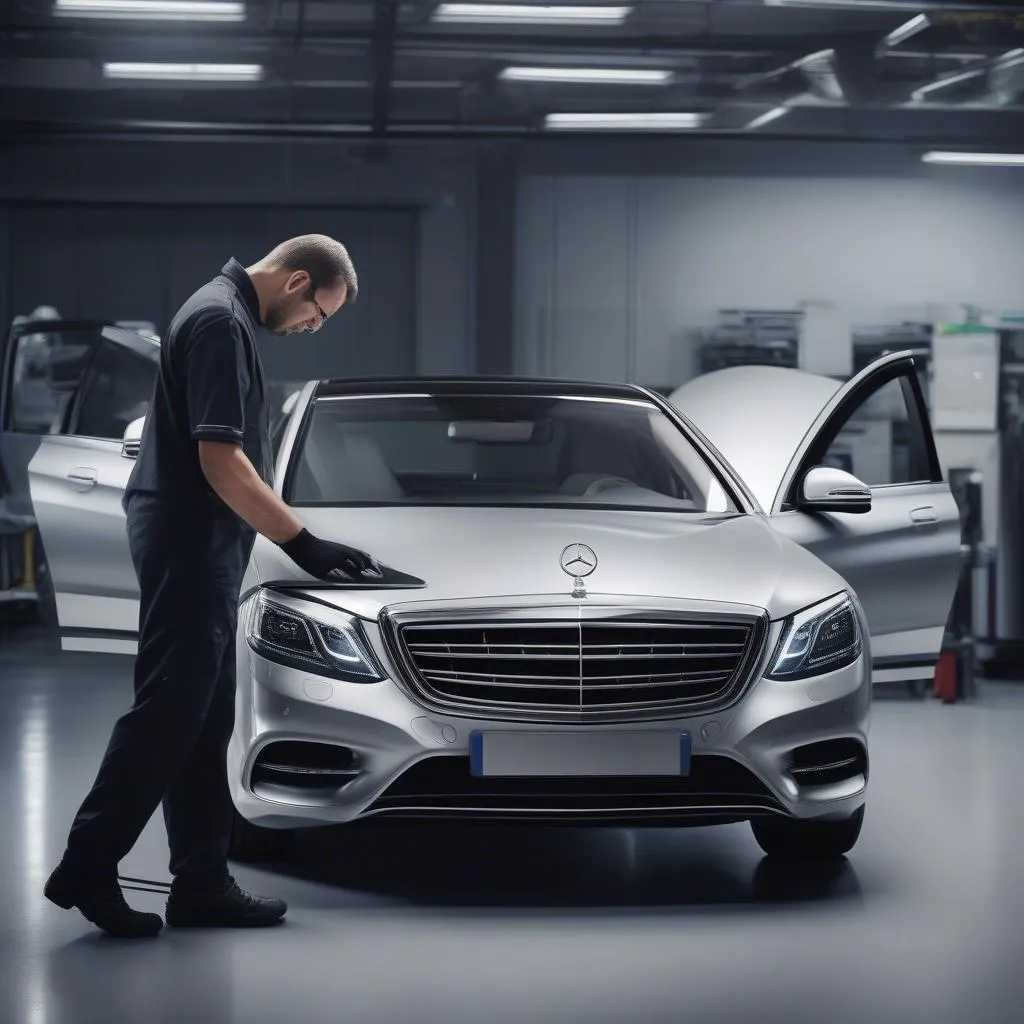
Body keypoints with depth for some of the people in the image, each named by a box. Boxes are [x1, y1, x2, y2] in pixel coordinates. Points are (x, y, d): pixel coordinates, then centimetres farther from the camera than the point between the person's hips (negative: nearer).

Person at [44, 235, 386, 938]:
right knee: (167, 713, -9)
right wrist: (302, 543, -19)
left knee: (204, 722, 10)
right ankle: (87, 868, -5)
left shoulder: (228, 315, 16)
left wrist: (293, 537, 25)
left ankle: (203, 884, 12)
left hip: (204, 551, 11)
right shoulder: (220, 321, -16)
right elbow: (220, 461, -21)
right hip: (190, 546, -11)